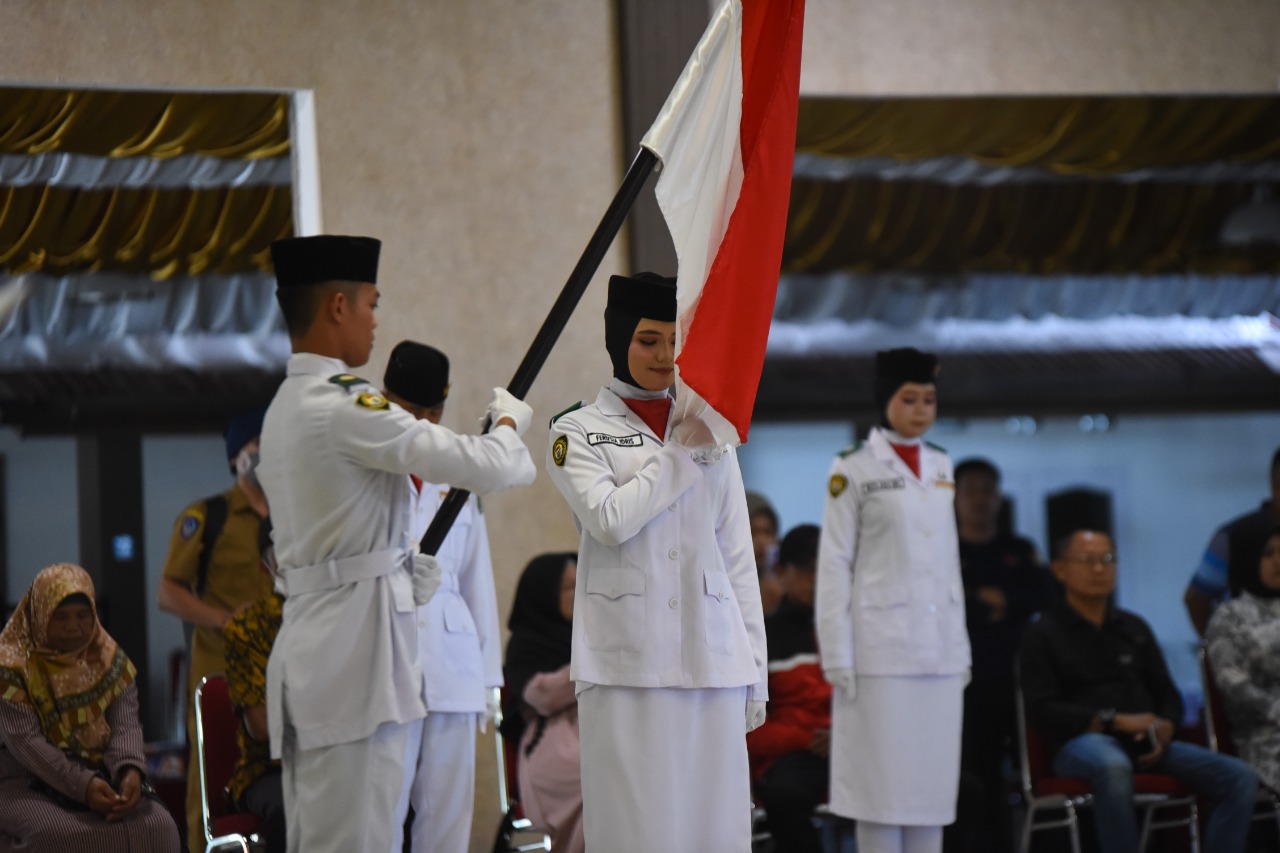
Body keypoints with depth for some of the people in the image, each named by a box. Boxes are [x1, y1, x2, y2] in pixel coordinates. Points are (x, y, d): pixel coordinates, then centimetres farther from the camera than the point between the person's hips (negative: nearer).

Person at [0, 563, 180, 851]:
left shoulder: (110, 659, 7)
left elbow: (125, 725, -2)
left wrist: (130, 770, -25)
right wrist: (81, 785, -27)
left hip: (100, 776, 4)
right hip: (27, 781, -4)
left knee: (157, 826, -22)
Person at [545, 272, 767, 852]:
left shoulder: (711, 431, 16)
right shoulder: (578, 430, 6)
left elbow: (737, 556, 14)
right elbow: (611, 519, -12)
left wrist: (754, 666, 9)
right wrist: (681, 452, -4)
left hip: (712, 657, 3)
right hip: (627, 662, -3)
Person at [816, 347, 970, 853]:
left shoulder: (941, 467, 14)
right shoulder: (854, 469, -2)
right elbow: (834, 564, -4)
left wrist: (962, 645, 12)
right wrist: (838, 655, -11)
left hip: (938, 648, 5)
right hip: (881, 647, -5)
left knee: (933, 775, 4)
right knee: (882, 775, -3)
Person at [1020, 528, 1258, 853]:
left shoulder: (1134, 628, 23)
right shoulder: (1042, 636, 6)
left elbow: (1168, 695, 21)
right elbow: (1042, 710, -5)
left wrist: (1163, 730, -3)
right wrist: (1116, 722, -14)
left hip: (1146, 743, 5)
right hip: (1081, 740, -5)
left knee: (1239, 777, -16)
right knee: (1113, 767, -42)